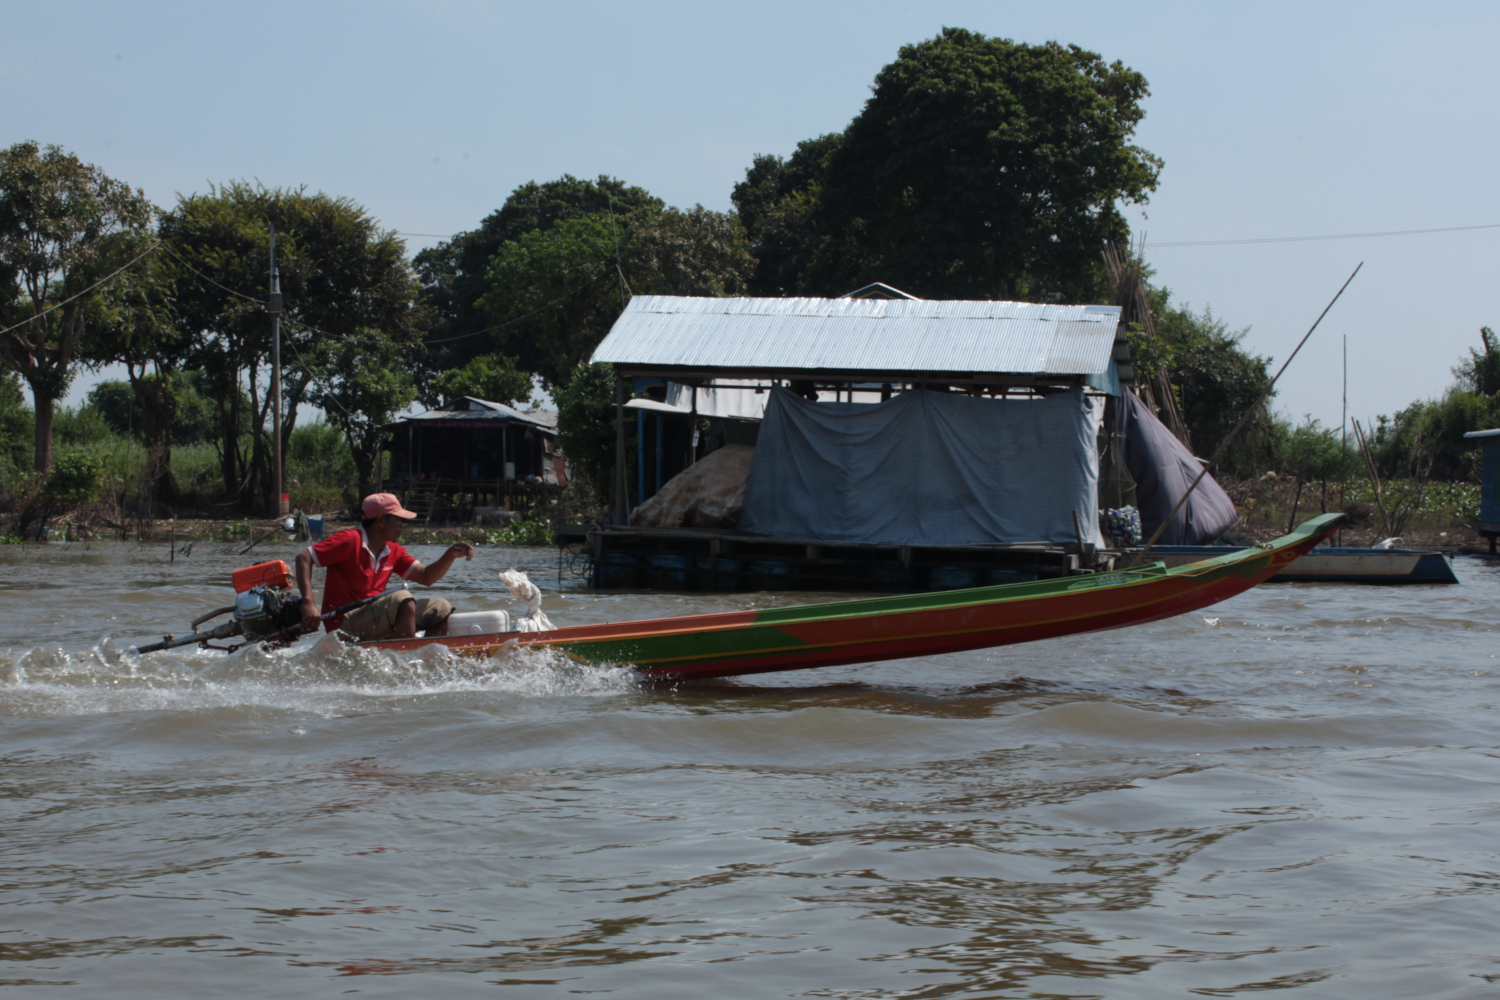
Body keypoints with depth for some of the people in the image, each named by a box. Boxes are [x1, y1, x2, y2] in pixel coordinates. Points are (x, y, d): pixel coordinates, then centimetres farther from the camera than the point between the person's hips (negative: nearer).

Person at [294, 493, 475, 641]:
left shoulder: (392, 551, 13)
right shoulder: (350, 540, -12)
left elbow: (426, 577, 12)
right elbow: (303, 558, -16)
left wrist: (451, 555, -6)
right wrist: (308, 603, -28)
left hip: (374, 625, 9)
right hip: (345, 627, -9)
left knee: (440, 609, 5)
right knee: (402, 599, -30)